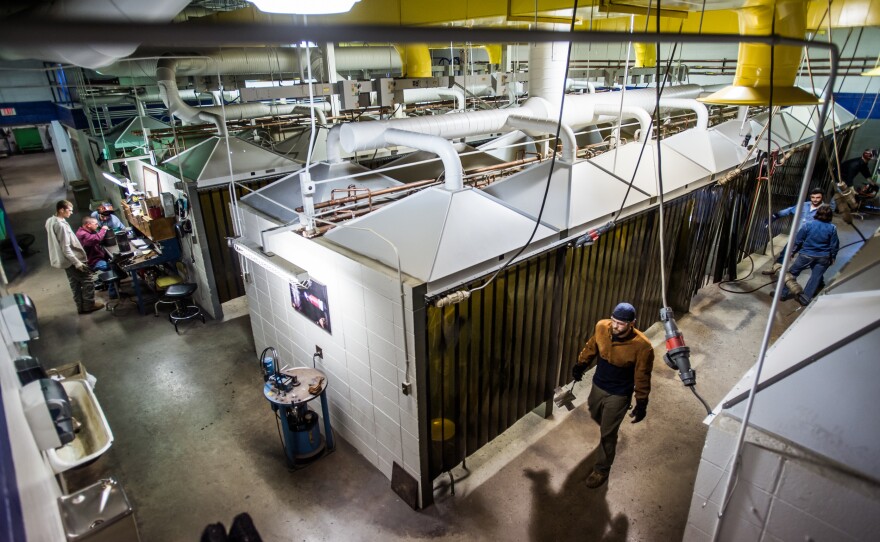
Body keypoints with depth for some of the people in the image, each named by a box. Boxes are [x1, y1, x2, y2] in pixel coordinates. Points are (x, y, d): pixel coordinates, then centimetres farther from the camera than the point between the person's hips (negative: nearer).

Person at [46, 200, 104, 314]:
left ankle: (81, 307, 22)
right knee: (87, 280, 2)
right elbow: (65, 248, -25)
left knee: (75, 283, 15)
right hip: (72, 260, -10)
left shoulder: (50, 221, 6)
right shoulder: (61, 225, -25)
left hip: (67, 260, 10)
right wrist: (77, 262, -23)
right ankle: (89, 305, 9)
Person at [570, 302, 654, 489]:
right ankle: (610, 431, 64)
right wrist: (581, 363, 12)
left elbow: (642, 377, -17)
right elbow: (592, 346, 5)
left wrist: (641, 403, -11)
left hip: (619, 394, -5)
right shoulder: (602, 327, -18)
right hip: (598, 385, 5)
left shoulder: (642, 346, -30)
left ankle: (602, 470, 29)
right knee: (595, 416, 29)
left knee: (607, 433, 7)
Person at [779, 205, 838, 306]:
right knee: (816, 276, 11)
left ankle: (783, 293, 13)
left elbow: (798, 241, -6)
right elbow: (834, 245, -1)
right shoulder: (832, 228, -8)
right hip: (823, 257, 2)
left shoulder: (808, 226, -13)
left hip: (806, 255, -2)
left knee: (792, 272, 10)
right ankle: (805, 298, 11)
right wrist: (832, 258, 12)